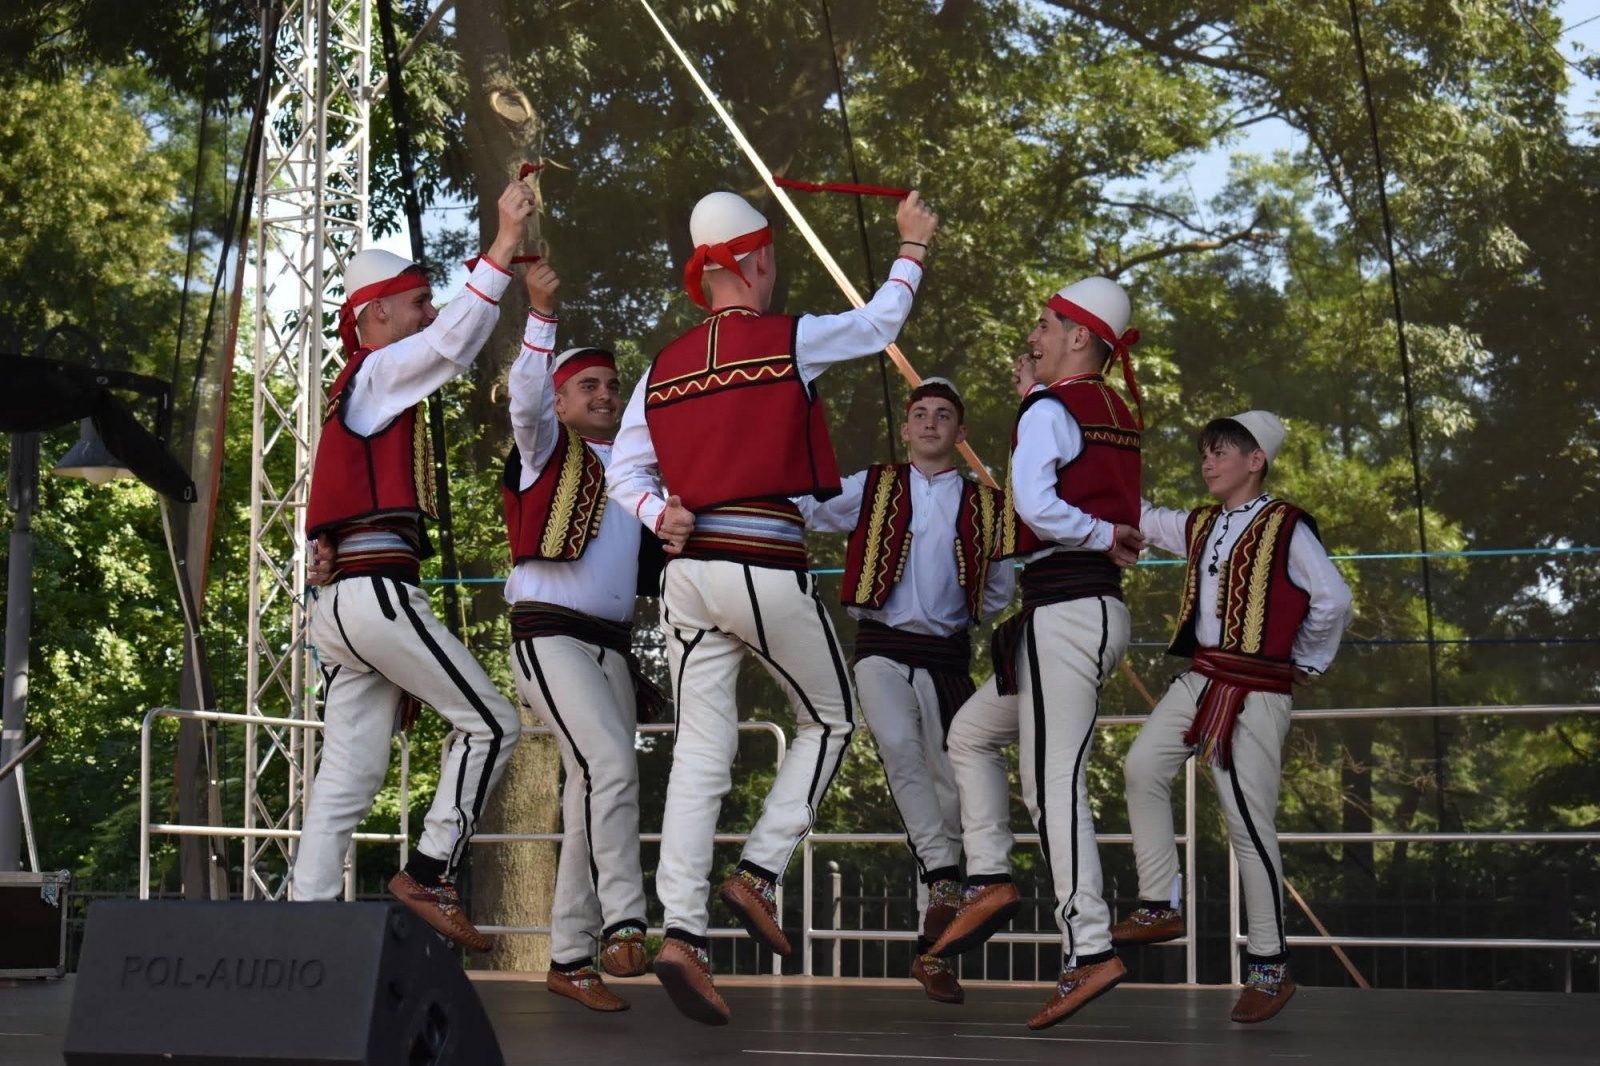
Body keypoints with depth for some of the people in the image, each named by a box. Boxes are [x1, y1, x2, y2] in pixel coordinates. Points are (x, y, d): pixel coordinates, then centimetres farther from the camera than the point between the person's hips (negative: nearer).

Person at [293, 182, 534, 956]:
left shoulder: (365, 396, 28)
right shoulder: (374, 374, -1)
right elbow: (454, 344, -19)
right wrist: (503, 247, -21)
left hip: (342, 599, 10)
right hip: (378, 591, -10)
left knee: (349, 777, 5)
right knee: (490, 723, -6)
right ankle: (430, 875, -7)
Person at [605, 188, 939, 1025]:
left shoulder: (664, 367, 12)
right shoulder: (788, 340, -2)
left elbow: (624, 470, 11)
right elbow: (882, 320, 14)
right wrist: (912, 244, 28)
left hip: (689, 569, 5)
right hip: (766, 567, -5)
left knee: (700, 750, 4)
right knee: (829, 722, 15)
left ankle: (681, 930, -6)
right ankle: (759, 872, 3)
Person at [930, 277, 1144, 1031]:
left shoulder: (1050, 410, -9)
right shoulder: (1115, 417, 16)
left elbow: (1035, 504, -24)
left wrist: (1101, 537, -9)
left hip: (1064, 610, -10)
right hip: (1097, 607, 10)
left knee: (1054, 783, -11)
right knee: (971, 732, 19)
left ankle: (1089, 949, -14)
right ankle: (990, 881, 12)